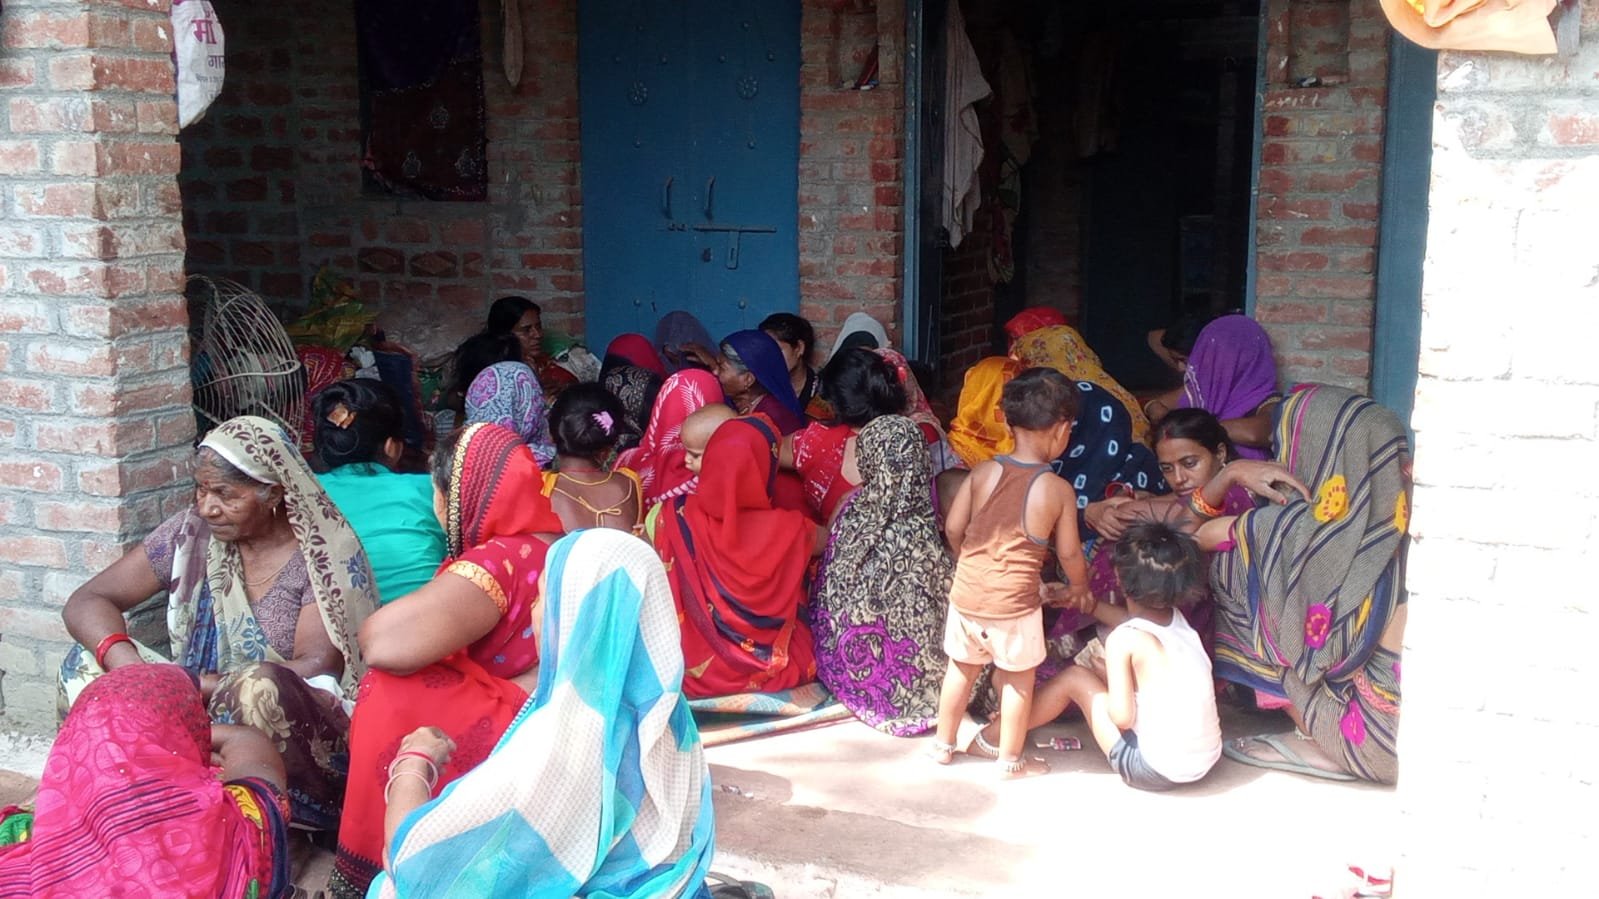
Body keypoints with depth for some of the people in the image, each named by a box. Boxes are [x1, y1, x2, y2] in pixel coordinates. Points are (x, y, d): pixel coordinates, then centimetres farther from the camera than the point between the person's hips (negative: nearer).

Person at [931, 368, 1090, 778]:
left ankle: (943, 745, 34)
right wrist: (1079, 585, 18)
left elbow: (952, 528, -1)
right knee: (1018, 682, 14)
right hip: (1015, 604, -3)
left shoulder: (983, 472, -5)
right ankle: (1010, 760, 26)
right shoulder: (1059, 490, -12)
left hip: (967, 593, 4)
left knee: (961, 670, 21)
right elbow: (1069, 552, -3)